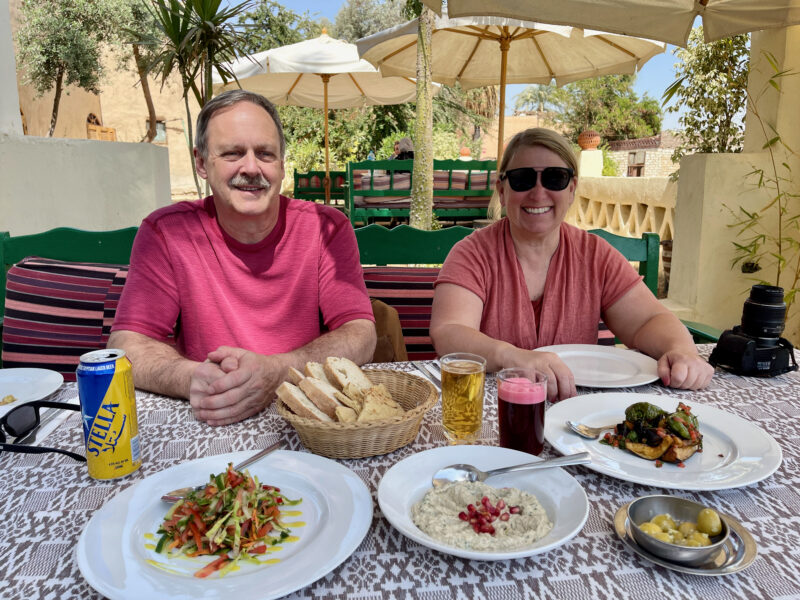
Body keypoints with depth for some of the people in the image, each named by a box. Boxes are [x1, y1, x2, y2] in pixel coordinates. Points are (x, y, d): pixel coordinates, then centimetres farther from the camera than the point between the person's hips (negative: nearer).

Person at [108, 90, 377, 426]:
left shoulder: (327, 228, -5)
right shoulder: (165, 232, -4)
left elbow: (361, 336, -11)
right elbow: (126, 345, -6)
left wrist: (275, 373, -28)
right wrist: (192, 379, -27)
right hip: (203, 427, 2)